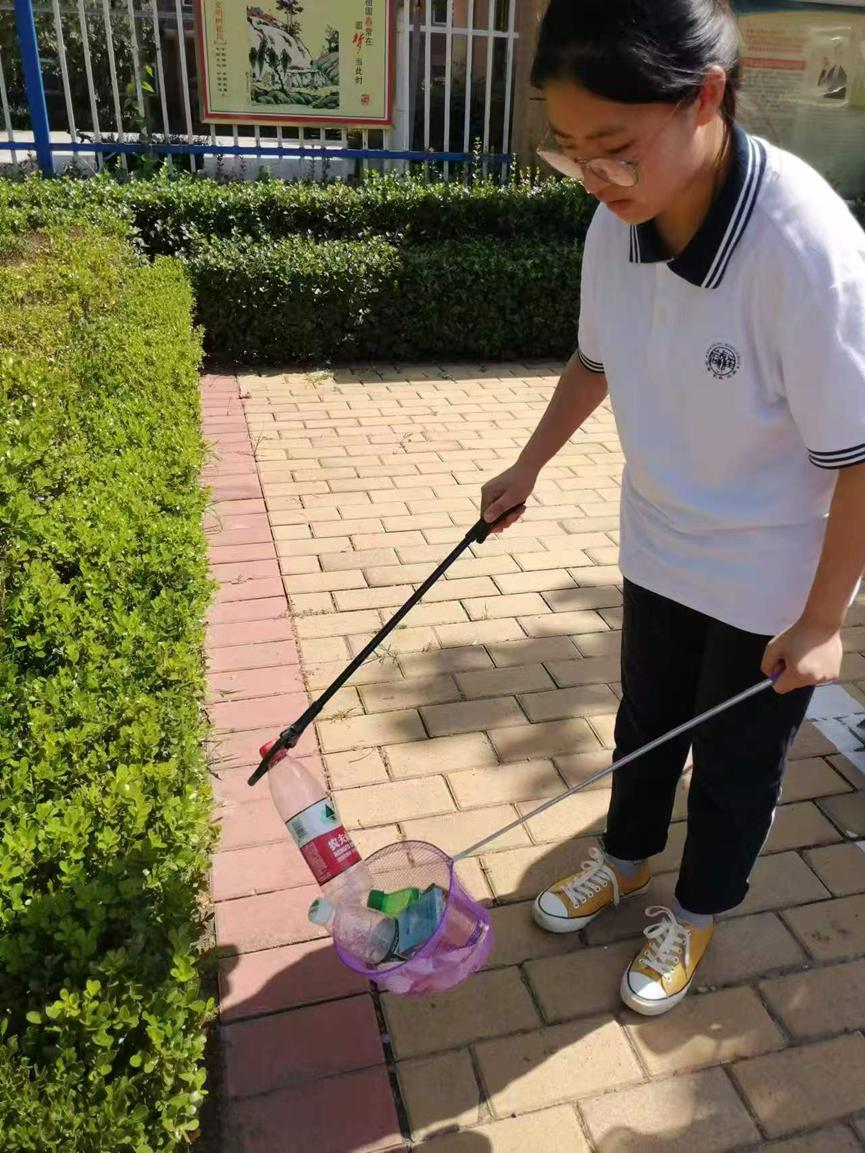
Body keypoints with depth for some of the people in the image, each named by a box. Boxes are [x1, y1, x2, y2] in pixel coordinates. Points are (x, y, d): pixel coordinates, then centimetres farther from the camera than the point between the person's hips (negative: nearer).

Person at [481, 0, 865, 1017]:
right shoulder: (617, 226, -13)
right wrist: (527, 469, 16)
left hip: (772, 579, -5)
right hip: (659, 545, 5)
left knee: (736, 762, 17)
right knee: (646, 721, 25)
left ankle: (695, 914, 45)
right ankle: (624, 860, 52)